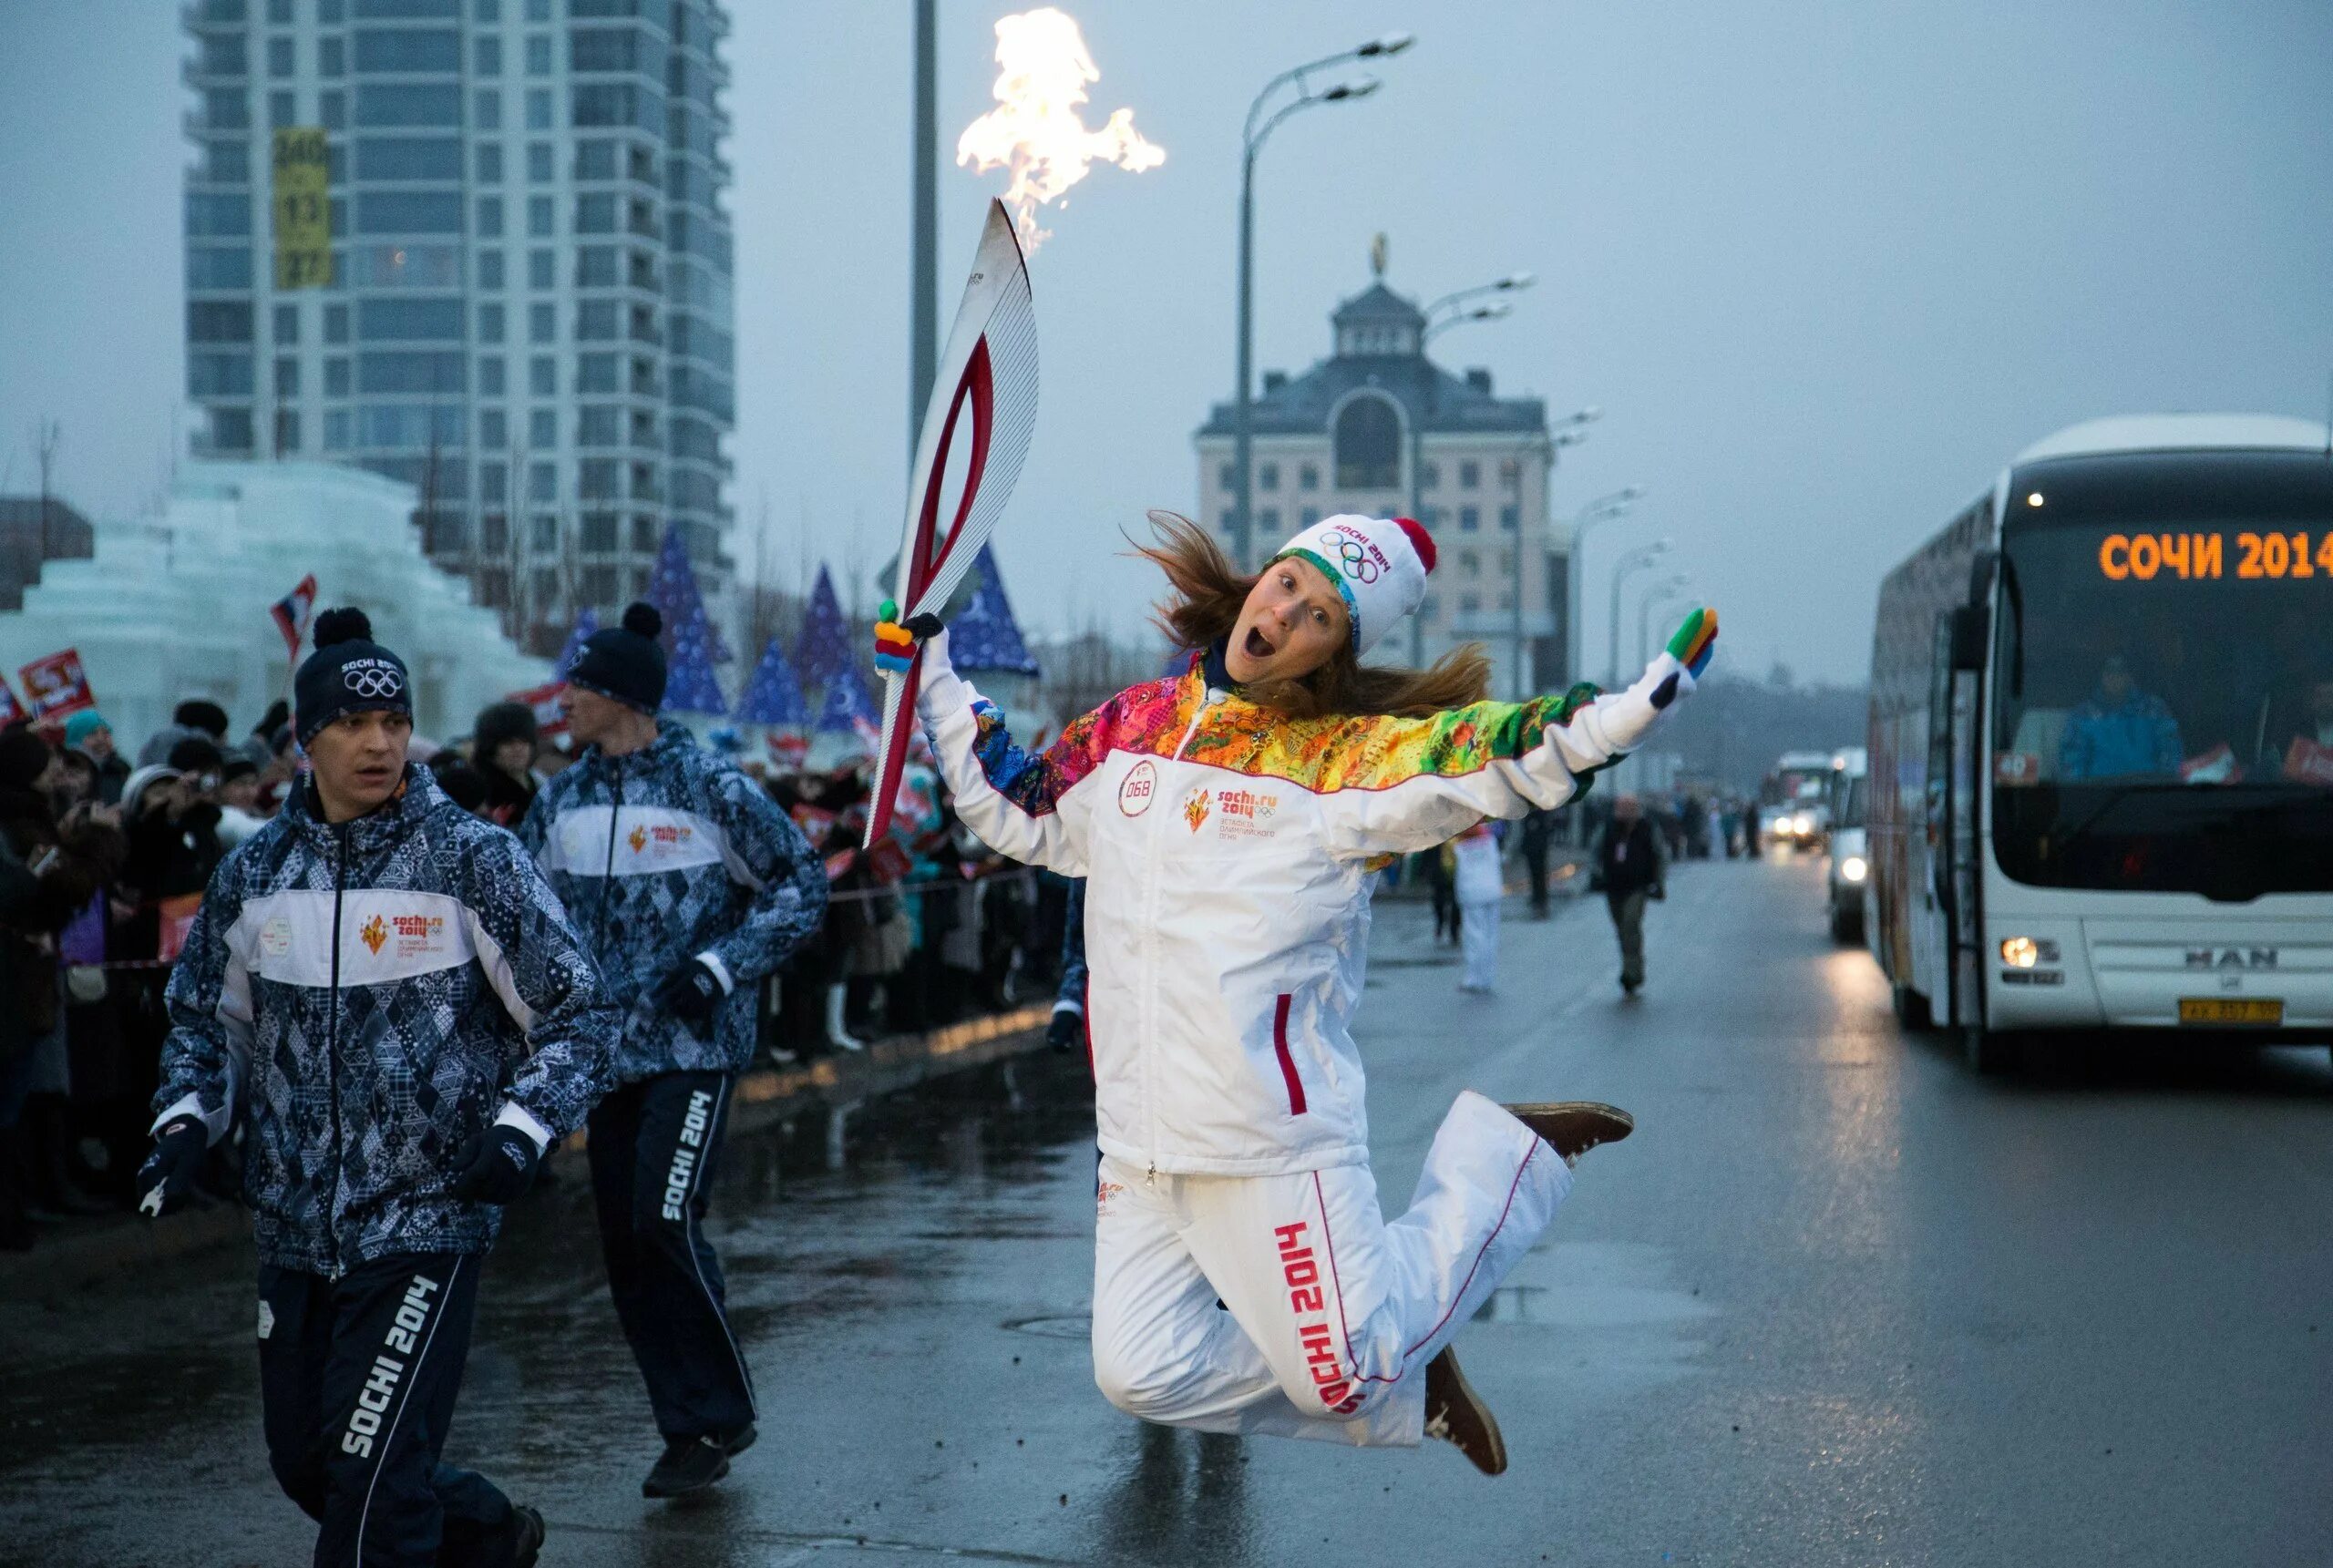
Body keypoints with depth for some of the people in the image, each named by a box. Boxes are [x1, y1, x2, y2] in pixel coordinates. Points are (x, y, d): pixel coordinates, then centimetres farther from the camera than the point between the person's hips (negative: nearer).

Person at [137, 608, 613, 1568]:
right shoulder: (255, 874, 5)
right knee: (302, 1462, 14)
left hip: (429, 1221, -5)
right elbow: (205, 1014, 19)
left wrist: (522, 1129, -16)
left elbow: (578, 1012, -3)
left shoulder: (471, 860, -7)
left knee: (370, 1480, -10)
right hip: (292, 1227, 5)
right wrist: (188, 1120, 3)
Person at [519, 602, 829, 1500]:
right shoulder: (561, 802, 8)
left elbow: (803, 885, -4)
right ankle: (691, 1433, 15)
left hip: (696, 1047, -6)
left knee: (666, 1221, -17)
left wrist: (722, 967, -13)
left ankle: (724, 1414, 0)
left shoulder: (712, 789, -9)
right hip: (609, 1050, 6)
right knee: (626, 1247, 5)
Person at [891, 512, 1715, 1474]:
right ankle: (1405, 1393, 22)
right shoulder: (1132, 727, 10)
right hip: (1139, 1139, 6)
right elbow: (1019, 810, 27)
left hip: (1272, 1139, -6)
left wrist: (1616, 718, -39)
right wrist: (936, 683, 28)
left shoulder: (1348, 757, -7)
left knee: (1344, 1373, -3)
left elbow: (1482, 755, -24)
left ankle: (1506, 1157, 19)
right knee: (1145, 1377, 2)